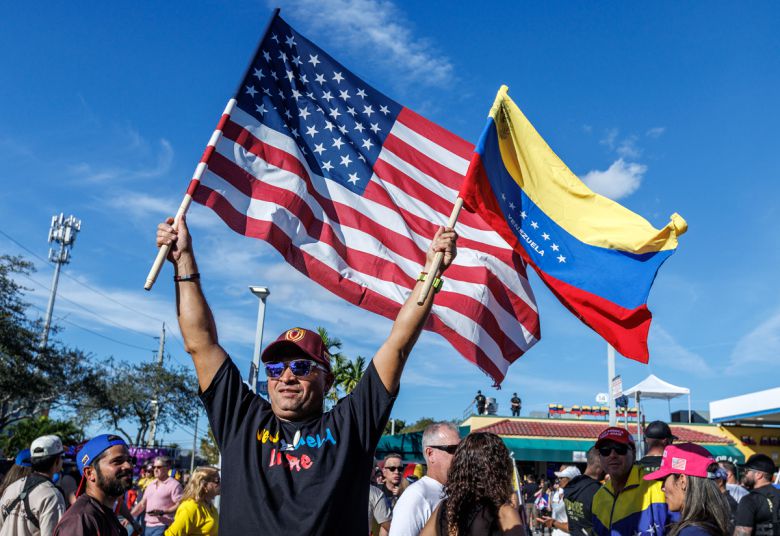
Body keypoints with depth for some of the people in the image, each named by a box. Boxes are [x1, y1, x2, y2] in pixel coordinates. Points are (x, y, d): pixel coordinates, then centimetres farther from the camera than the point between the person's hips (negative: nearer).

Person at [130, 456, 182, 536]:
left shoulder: (174, 485, -6)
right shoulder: (150, 484, 17)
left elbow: (179, 505, -12)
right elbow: (142, 504, 20)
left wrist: (162, 512, -23)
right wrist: (129, 516, 8)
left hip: (162, 526, -8)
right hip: (147, 526, 8)